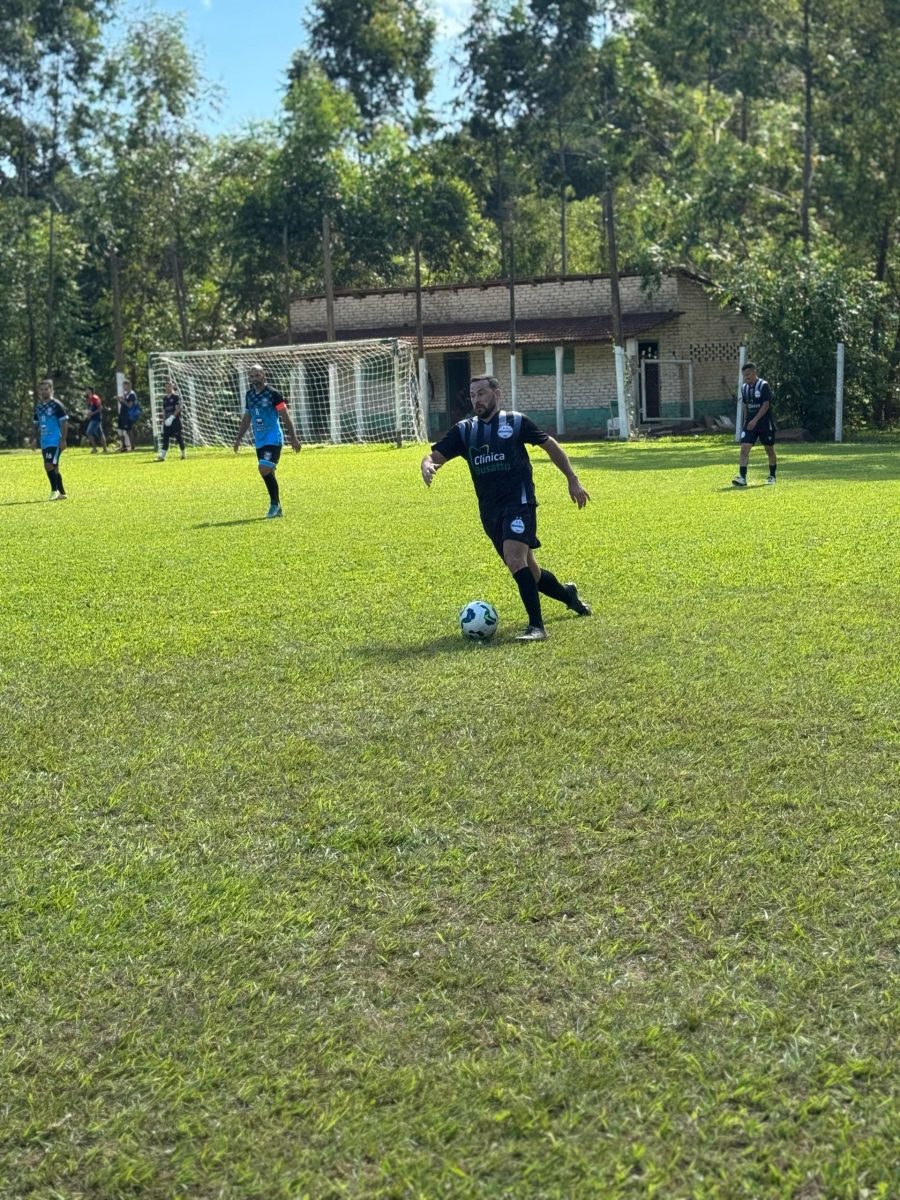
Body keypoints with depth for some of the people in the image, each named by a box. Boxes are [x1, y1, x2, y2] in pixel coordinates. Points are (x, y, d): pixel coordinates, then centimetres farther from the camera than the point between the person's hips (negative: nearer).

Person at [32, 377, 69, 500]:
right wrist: (35, 439, 16)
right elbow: (36, 424, 22)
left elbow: (64, 423, -10)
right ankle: (62, 493, 16)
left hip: (55, 442, -7)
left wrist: (63, 440, -15)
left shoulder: (56, 405, -7)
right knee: (53, 468, 9)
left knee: (49, 465, -17)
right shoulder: (38, 407, 13)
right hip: (44, 443, 7)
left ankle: (54, 491, -6)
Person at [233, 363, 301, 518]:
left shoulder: (273, 394, -8)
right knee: (268, 474, 8)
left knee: (265, 470, -20)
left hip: (273, 439, -6)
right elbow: (246, 418, 21)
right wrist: (239, 438, 19)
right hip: (259, 441, 7)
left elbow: (285, 417, -8)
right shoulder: (249, 395, 10)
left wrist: (293, 438, -11)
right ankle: (277, 508, 17)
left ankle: (274, 504, -4)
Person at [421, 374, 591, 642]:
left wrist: (573, 480, 8)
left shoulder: (515, 422, -1)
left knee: (515, 560, -26)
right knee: (528, 571, 14)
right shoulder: (464, 430, 7)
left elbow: (551, 445, 9)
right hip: (490, 510, 5)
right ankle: (568, 595, 42)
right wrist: (427, 465, -22)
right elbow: (435, 455, 3)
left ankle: (536, 626, -22)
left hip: (518, 501, -5)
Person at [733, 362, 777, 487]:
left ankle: (772, 476, 26)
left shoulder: (763, 385, -13)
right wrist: (746, 421, 14)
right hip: (750, 423, 5)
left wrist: (755, 420, -22)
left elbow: (766, 405, -17)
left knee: (770, 450, 9)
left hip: (765, 423, -5)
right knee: (744, 448, -12)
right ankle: (742, 477, -17)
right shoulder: (744, 387, 6)